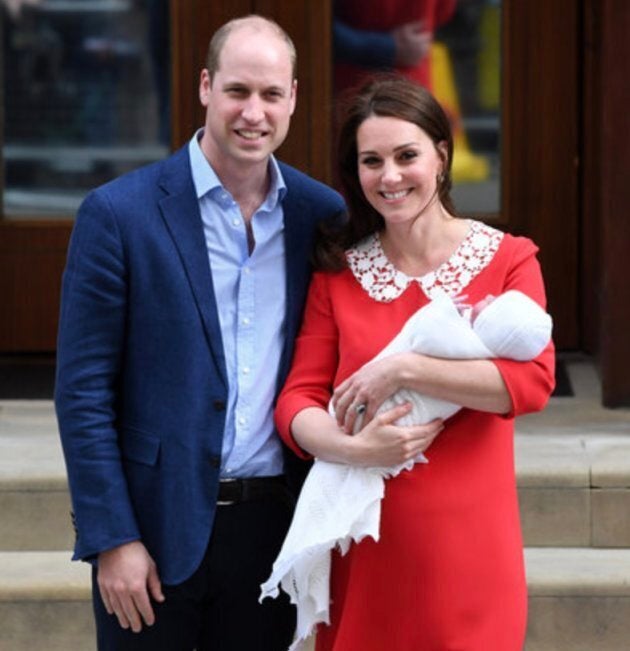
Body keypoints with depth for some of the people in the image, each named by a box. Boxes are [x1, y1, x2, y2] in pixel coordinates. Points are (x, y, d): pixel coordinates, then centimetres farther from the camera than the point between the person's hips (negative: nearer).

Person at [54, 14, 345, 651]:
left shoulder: (321, 214, 4)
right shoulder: (119, 212, -6)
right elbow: (82, 390, -7)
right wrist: (112, 539, -10)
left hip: (272, 523, 3)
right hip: (155, 528, -3)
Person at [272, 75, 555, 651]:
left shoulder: (508, 260, -1)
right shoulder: (336, 273, 6)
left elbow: (532, 382, -15)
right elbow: (298, 400, -1)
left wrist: (403, 369, -20)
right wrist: (354, 448, -21)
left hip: (465, 545, -2)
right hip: (364, 546, 2)